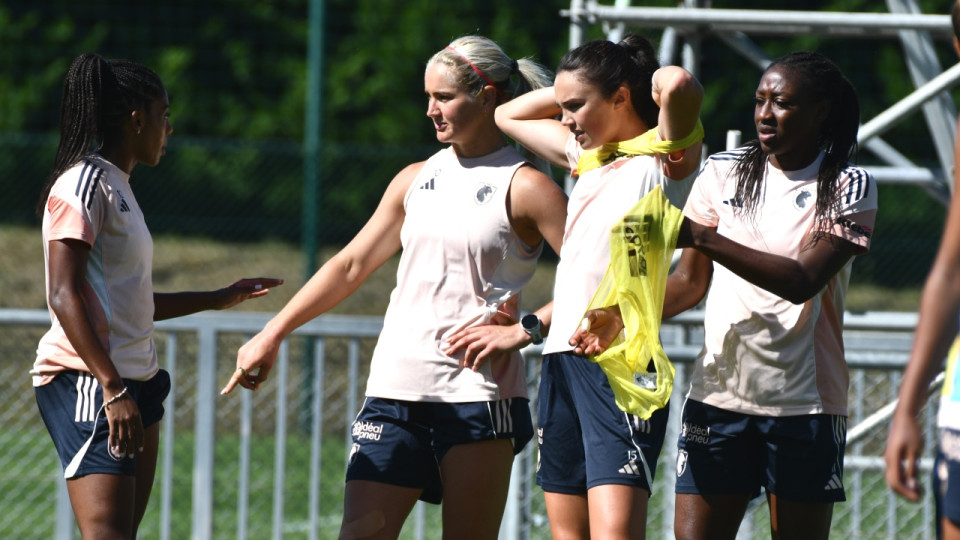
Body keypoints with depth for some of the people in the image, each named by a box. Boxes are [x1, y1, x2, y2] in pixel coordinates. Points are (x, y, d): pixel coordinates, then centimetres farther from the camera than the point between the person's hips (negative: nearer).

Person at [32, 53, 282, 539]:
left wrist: (217, 300, 36)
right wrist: (113, 388, -24)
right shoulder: (84, 183, -9)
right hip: (86, 380, -10)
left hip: (133, 384, 10)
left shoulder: (117, 186, 21)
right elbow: (64, 297, -17)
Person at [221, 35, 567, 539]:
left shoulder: (524, 187, -1)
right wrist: (272, 334, 16)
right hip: (396, 390, 5)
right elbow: (351, 264, 20)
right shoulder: (416, 180, 16)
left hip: (477, 393, -5)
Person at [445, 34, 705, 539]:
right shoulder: (588, 156, 20)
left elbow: (680, 86, -25)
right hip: (561, 362, 8)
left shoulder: (664, 159, -4)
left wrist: (662, 77, -3)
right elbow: (509, 116, 35)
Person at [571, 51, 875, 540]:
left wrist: (702, 237, -22)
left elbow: (803, 281, -16)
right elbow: (691, 280, 13)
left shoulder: (848, 187, -3)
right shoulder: (722, 173, 8)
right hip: (719, 390, 3)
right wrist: (624, 316, -5)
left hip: (803, 402, -2)